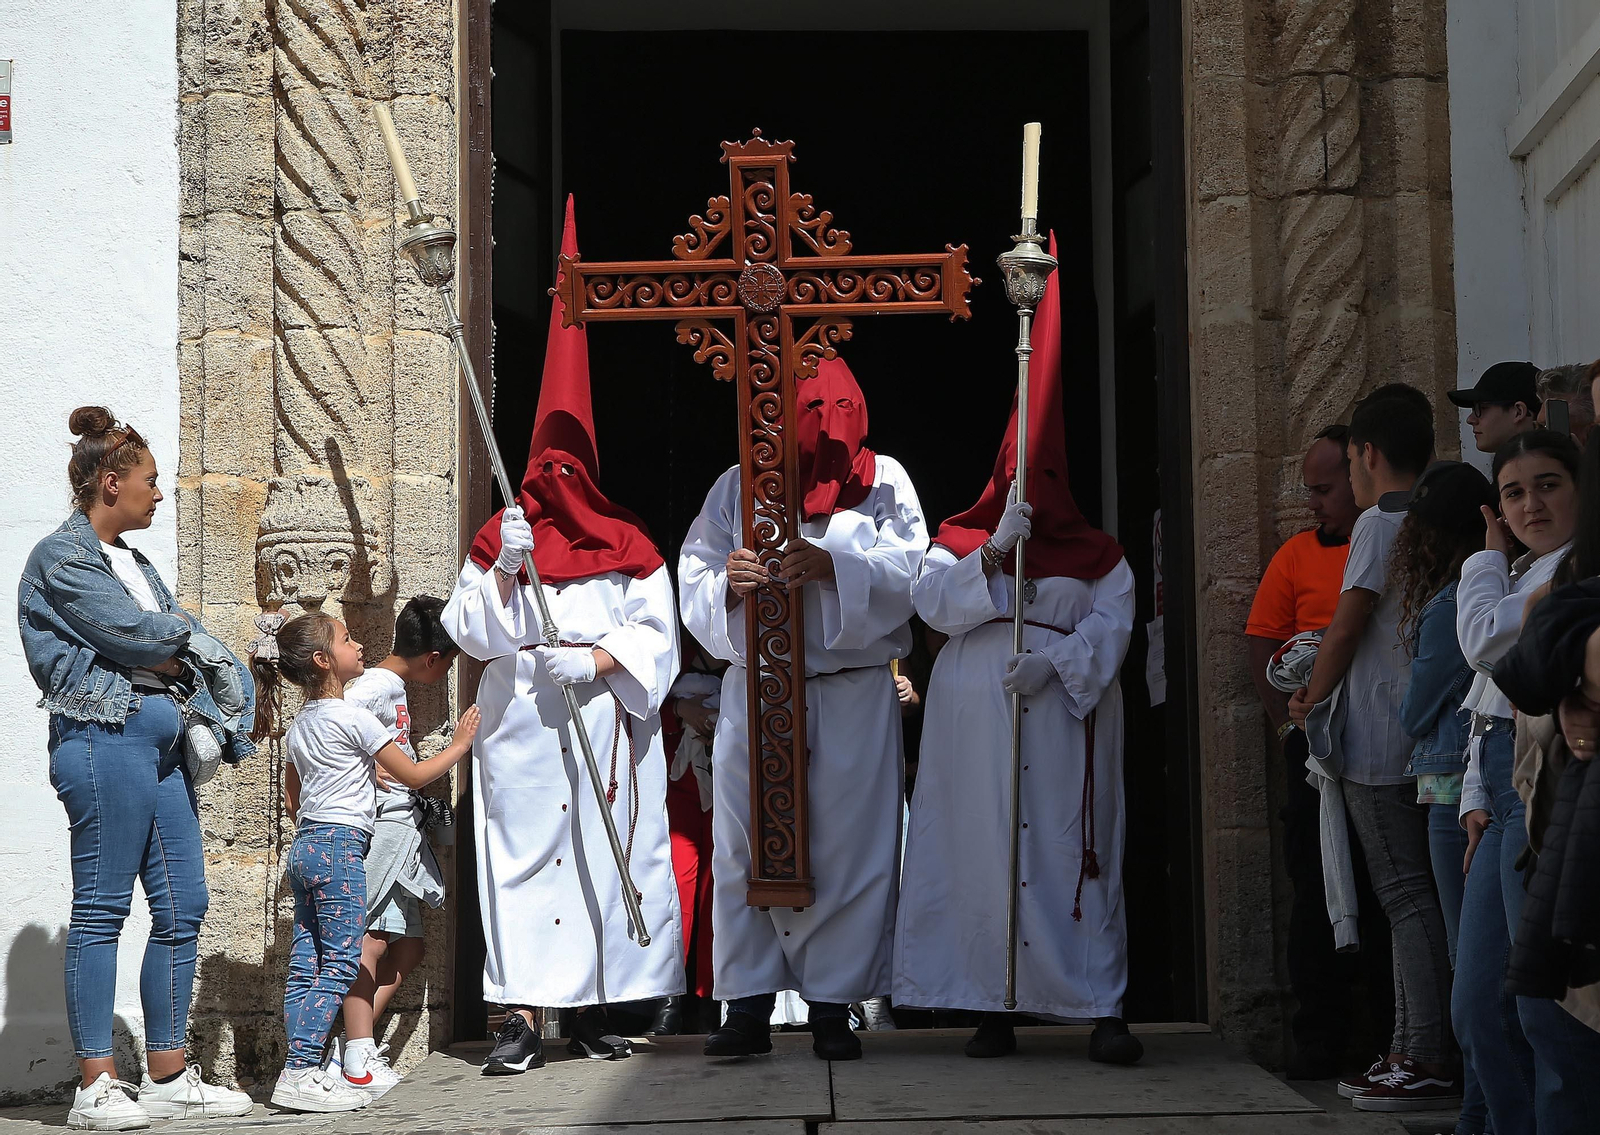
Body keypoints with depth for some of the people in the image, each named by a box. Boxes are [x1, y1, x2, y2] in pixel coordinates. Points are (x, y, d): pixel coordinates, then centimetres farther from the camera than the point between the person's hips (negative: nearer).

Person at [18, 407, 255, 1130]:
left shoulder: (131, 562, 23)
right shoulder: (62, 557, -4)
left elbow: (184, 644, 18)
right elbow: (134, 633, -12)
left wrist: (192, 665, -3)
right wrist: (187, 634, 6)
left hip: (162, 740, 9)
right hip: (105, 737, -9)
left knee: (182, 907, 6)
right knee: (103, 908, -6)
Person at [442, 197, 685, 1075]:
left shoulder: (627, 548, 9)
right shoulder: (500, 540, 9)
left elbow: (657, 634, 3)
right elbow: (472, 633, 2)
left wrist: (601, 658, -13)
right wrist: (505, 571, -12)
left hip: (605, 726, 1)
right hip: (521, 729, -1)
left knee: (603, 855, 0)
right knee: (522, 855, -6)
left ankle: (594, 1010, 9)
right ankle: (521, 1020, -7)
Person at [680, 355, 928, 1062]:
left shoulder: (882, 481, 10)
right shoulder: (739, 486, 13)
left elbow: (909, 566, -5)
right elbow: (694, 576, 6)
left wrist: (834, 566, -21)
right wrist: (727, 583, -17)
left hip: (853, 693, -1)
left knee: (846, 843, -4)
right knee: (746, 844, -3)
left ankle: (833, 1004, 2)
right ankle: (748, 1007, 1)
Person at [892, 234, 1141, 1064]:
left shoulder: (1098, 555, 13)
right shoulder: (961, 540, 14)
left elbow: (1112, 622, -1)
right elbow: (932, 603, -3)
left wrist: (1057, 660, -17)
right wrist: (996, 550, -12)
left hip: (1067, 713, 0)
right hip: (978, 716, 1)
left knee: (1073, 850, -6)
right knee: (986, 849, -4)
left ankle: (1102, 1009, -7)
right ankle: (995, 1005, 0)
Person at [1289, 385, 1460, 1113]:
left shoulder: (1379, 523, -10)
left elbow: (1345, 630, -11)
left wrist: (1310, 701, 5)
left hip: (1378, 746, -8)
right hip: (1428, 743, 8)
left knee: (1407, 897, -8)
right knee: (1412, 896, 11)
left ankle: (1431, 1060, -8)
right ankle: (1412, 1052, 15)